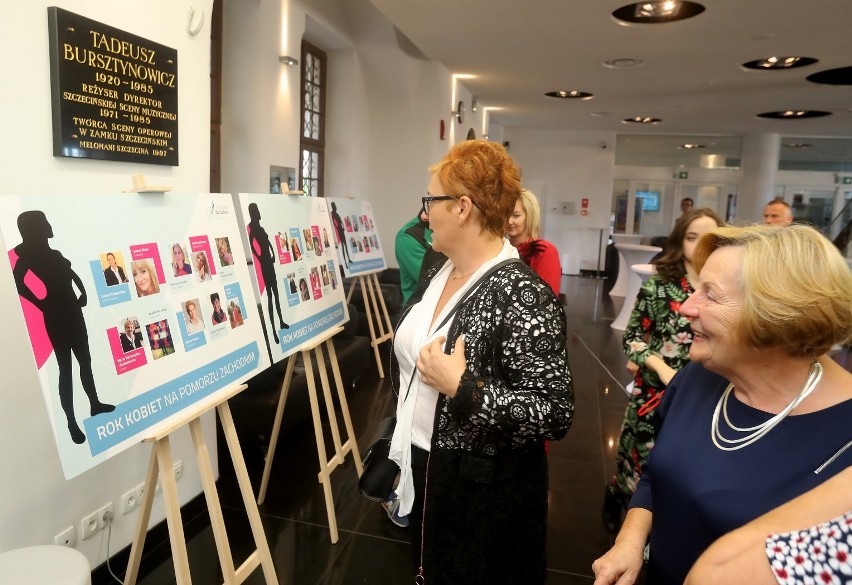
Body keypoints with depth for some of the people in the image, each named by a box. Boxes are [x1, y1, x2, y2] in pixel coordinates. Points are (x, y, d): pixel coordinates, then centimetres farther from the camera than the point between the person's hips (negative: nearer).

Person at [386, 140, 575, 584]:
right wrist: (402, 437, 17)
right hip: (422, 472, 8)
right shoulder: (440, 273, 1)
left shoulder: (523, 296, -26)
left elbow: (555, 413, -26)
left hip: (484, 493, -7)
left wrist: (462, 389, -32)